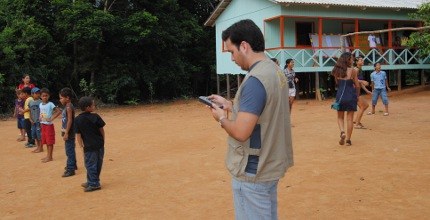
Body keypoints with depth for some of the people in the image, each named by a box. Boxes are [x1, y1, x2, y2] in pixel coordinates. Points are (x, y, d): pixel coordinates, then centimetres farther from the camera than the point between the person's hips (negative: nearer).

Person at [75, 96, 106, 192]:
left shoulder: (78, 119, -6)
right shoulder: (95, 117, -5)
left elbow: (78, 135, -5)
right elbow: (102, 130, 2)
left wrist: (81, 145, 4)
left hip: (89, 146, -2)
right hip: (99, 145, 2)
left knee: (90, 165, 5)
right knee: (98, 164, 15)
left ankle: (93, 184, 5)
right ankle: (92, 182, 27)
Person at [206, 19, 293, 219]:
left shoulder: (255, 79, -23)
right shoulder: (274, 70, 5)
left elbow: (241, 132, -26)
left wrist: (222, 118, -7)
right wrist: (229, 104, 13)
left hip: (253, 171, -9)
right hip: (270, 165, 9)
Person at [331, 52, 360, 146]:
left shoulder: (337, 71, 0)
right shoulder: (353, 70, -8)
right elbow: (357, 86, -4)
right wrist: (357, 95, 13)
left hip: (340, 96, 2)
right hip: (351, 96, -2)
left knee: (340, 117, 17)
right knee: (349, 119, 7)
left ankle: (342, 132, -8)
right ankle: (348, 139, 10)